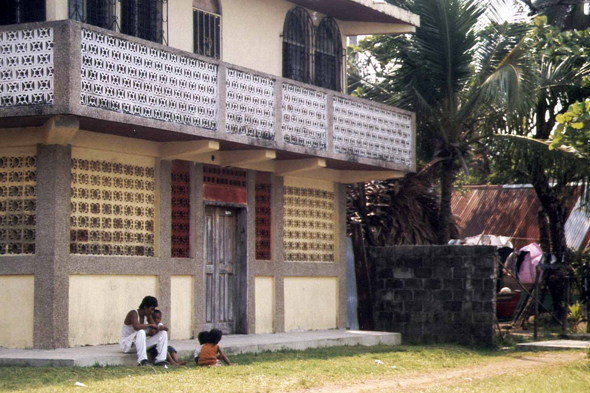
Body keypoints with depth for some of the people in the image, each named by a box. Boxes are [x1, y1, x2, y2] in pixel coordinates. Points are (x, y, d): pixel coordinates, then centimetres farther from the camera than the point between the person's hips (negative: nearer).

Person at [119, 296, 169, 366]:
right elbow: (136, 327, -38)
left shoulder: (148, 315, 4)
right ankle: (142, 360, -43)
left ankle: (160, 360, -9)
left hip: (139, 343, 8)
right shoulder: (134, 313, -19)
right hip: (126, 344, -8)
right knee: (141, 332, -39)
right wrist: (150, 325, -26)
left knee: (163, 333, -1)